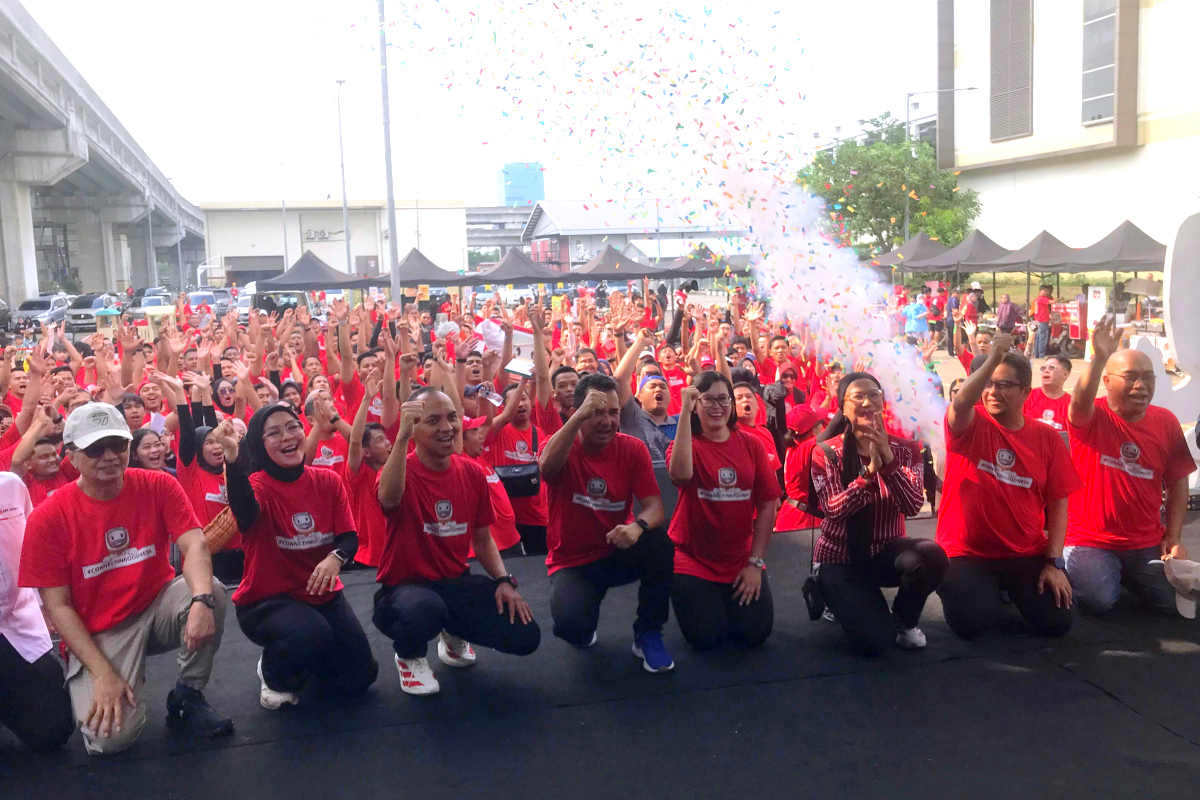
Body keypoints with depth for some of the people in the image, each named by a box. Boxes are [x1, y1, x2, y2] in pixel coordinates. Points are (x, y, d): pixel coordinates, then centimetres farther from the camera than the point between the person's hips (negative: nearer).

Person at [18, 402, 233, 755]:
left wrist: (201, 599, -40)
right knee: (111, 738, -23)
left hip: (159, 606, 2)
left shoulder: (158, 487, -5)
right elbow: (58, 606, -9)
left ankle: (187, 698, -6)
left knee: (214, 591, -30)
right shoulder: (48, 518, -10)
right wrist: (102, 673, -19)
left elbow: (194, 544, -18)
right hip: (99, 632, -2)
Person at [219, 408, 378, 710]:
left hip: (321, 594, 4)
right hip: (266, 601, -4)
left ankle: (308, 662, 30)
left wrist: (336, 558, -31)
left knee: (357, 679, -4)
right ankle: (274, 674, 1)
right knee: (312, 633, -35)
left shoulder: (328, 481, -2)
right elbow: (246, 514, -40)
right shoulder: (257, 485, -15)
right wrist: (231, 457, -57)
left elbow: (349, 536, -6)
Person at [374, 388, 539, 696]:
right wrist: (402, 437, -48)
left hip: (457, 583, 5)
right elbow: (389, 499, -42)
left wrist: (504, 581, -4)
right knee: (425, 609, -41)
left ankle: (454, 634, 20)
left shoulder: (473, 472, 0)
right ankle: (409, 656, -1)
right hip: (406, 586, -5)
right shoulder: (402, 470, -15)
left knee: (525, 636, -12)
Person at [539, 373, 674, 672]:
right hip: (572, 563, -2)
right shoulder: (562, 447, -12)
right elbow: (547, 468, -38)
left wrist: (638, 526, -38)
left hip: (618, 553, 2)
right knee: (571, 626, -31)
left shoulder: (633, 449, -7)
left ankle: (648, 634, -6)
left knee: (659, 542, -31)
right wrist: (579, 417, -46)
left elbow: (654, 506, -15)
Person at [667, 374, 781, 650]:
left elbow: (767, 505, -2)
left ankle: (730, 600, 25)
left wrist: (756, 562, -7)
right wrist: (685, 412, -30)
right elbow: (681, 474, -33)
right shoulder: (687, 444, -7)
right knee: (705, 637, -11)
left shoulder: (752, 444, -1)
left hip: (741, 559, 3)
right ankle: (702, 601, 22)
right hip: (693, 558, -2)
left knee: (754, 633, -7)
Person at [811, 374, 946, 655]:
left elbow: (912, 507, -18)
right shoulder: (826, 452, -9)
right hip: (839, 556, -2)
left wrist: (888, 460, -32)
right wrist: (870, 470, -35)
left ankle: (904, 620, 0)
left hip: (886, 551, 2)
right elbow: (833, 510, -22)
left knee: (932, 555, -33)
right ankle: (838, 597, 16)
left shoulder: (905, 449, -3)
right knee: (873, 641, -21)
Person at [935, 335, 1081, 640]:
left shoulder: (1047, 438, 1)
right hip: (966, 554, -2)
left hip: (1027, 554, 3)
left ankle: (1011, 590, 22)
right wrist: (994, 359, -38)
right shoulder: (971, 424, -6)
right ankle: (986, 592, 15)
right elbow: (959, 404, -33)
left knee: (1056, 622, -10)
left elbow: (1058, 502, 1)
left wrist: (1054, 562, -6)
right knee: (971, 622, -22)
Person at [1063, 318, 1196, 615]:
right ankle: (1078, 569, 13)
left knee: (1178, 603, -5)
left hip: (1147, 543, 4)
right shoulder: (1091, 417, -10)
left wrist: (1173, 537, 1)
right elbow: (1081, 401, -36)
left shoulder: (1166, 422, 2)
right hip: (1089, 540, -4)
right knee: (1098, 601, -21)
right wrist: (1100, 358, -51)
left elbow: (1178, 483, 8)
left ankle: (1127, 576, 24)